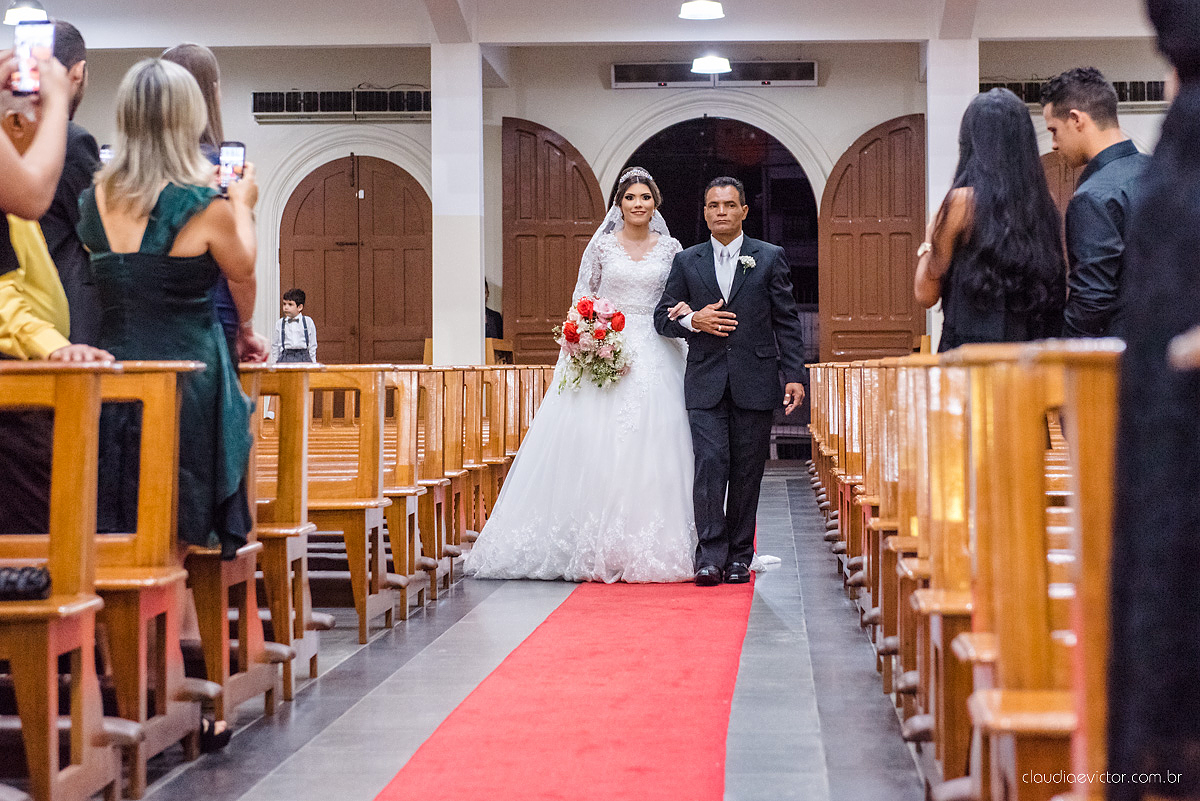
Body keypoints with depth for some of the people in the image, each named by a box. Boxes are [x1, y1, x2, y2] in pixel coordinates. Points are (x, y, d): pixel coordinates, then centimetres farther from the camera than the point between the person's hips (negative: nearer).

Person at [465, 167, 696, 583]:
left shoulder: (670, 248, 9)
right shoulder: (602, 244, 5)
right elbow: (581, 299, 5)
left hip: (654, 356, 1)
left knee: (649, 449, -3)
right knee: (597, 448, -6)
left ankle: (646, 546, 4)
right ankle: (597, 548, 0)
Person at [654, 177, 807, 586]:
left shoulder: (770, 257, 7)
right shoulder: (686, 262, 10)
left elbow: (787, 321, 5)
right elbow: (663, 316, 12)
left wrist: (794, 375, -2)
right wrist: (693, 321, -9)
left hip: (754, 382, 0)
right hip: (706, 383, 0)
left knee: (747, 472, 3)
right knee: (710, 464, -11)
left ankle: (739, 557, 12)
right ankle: (710, 557, -9)